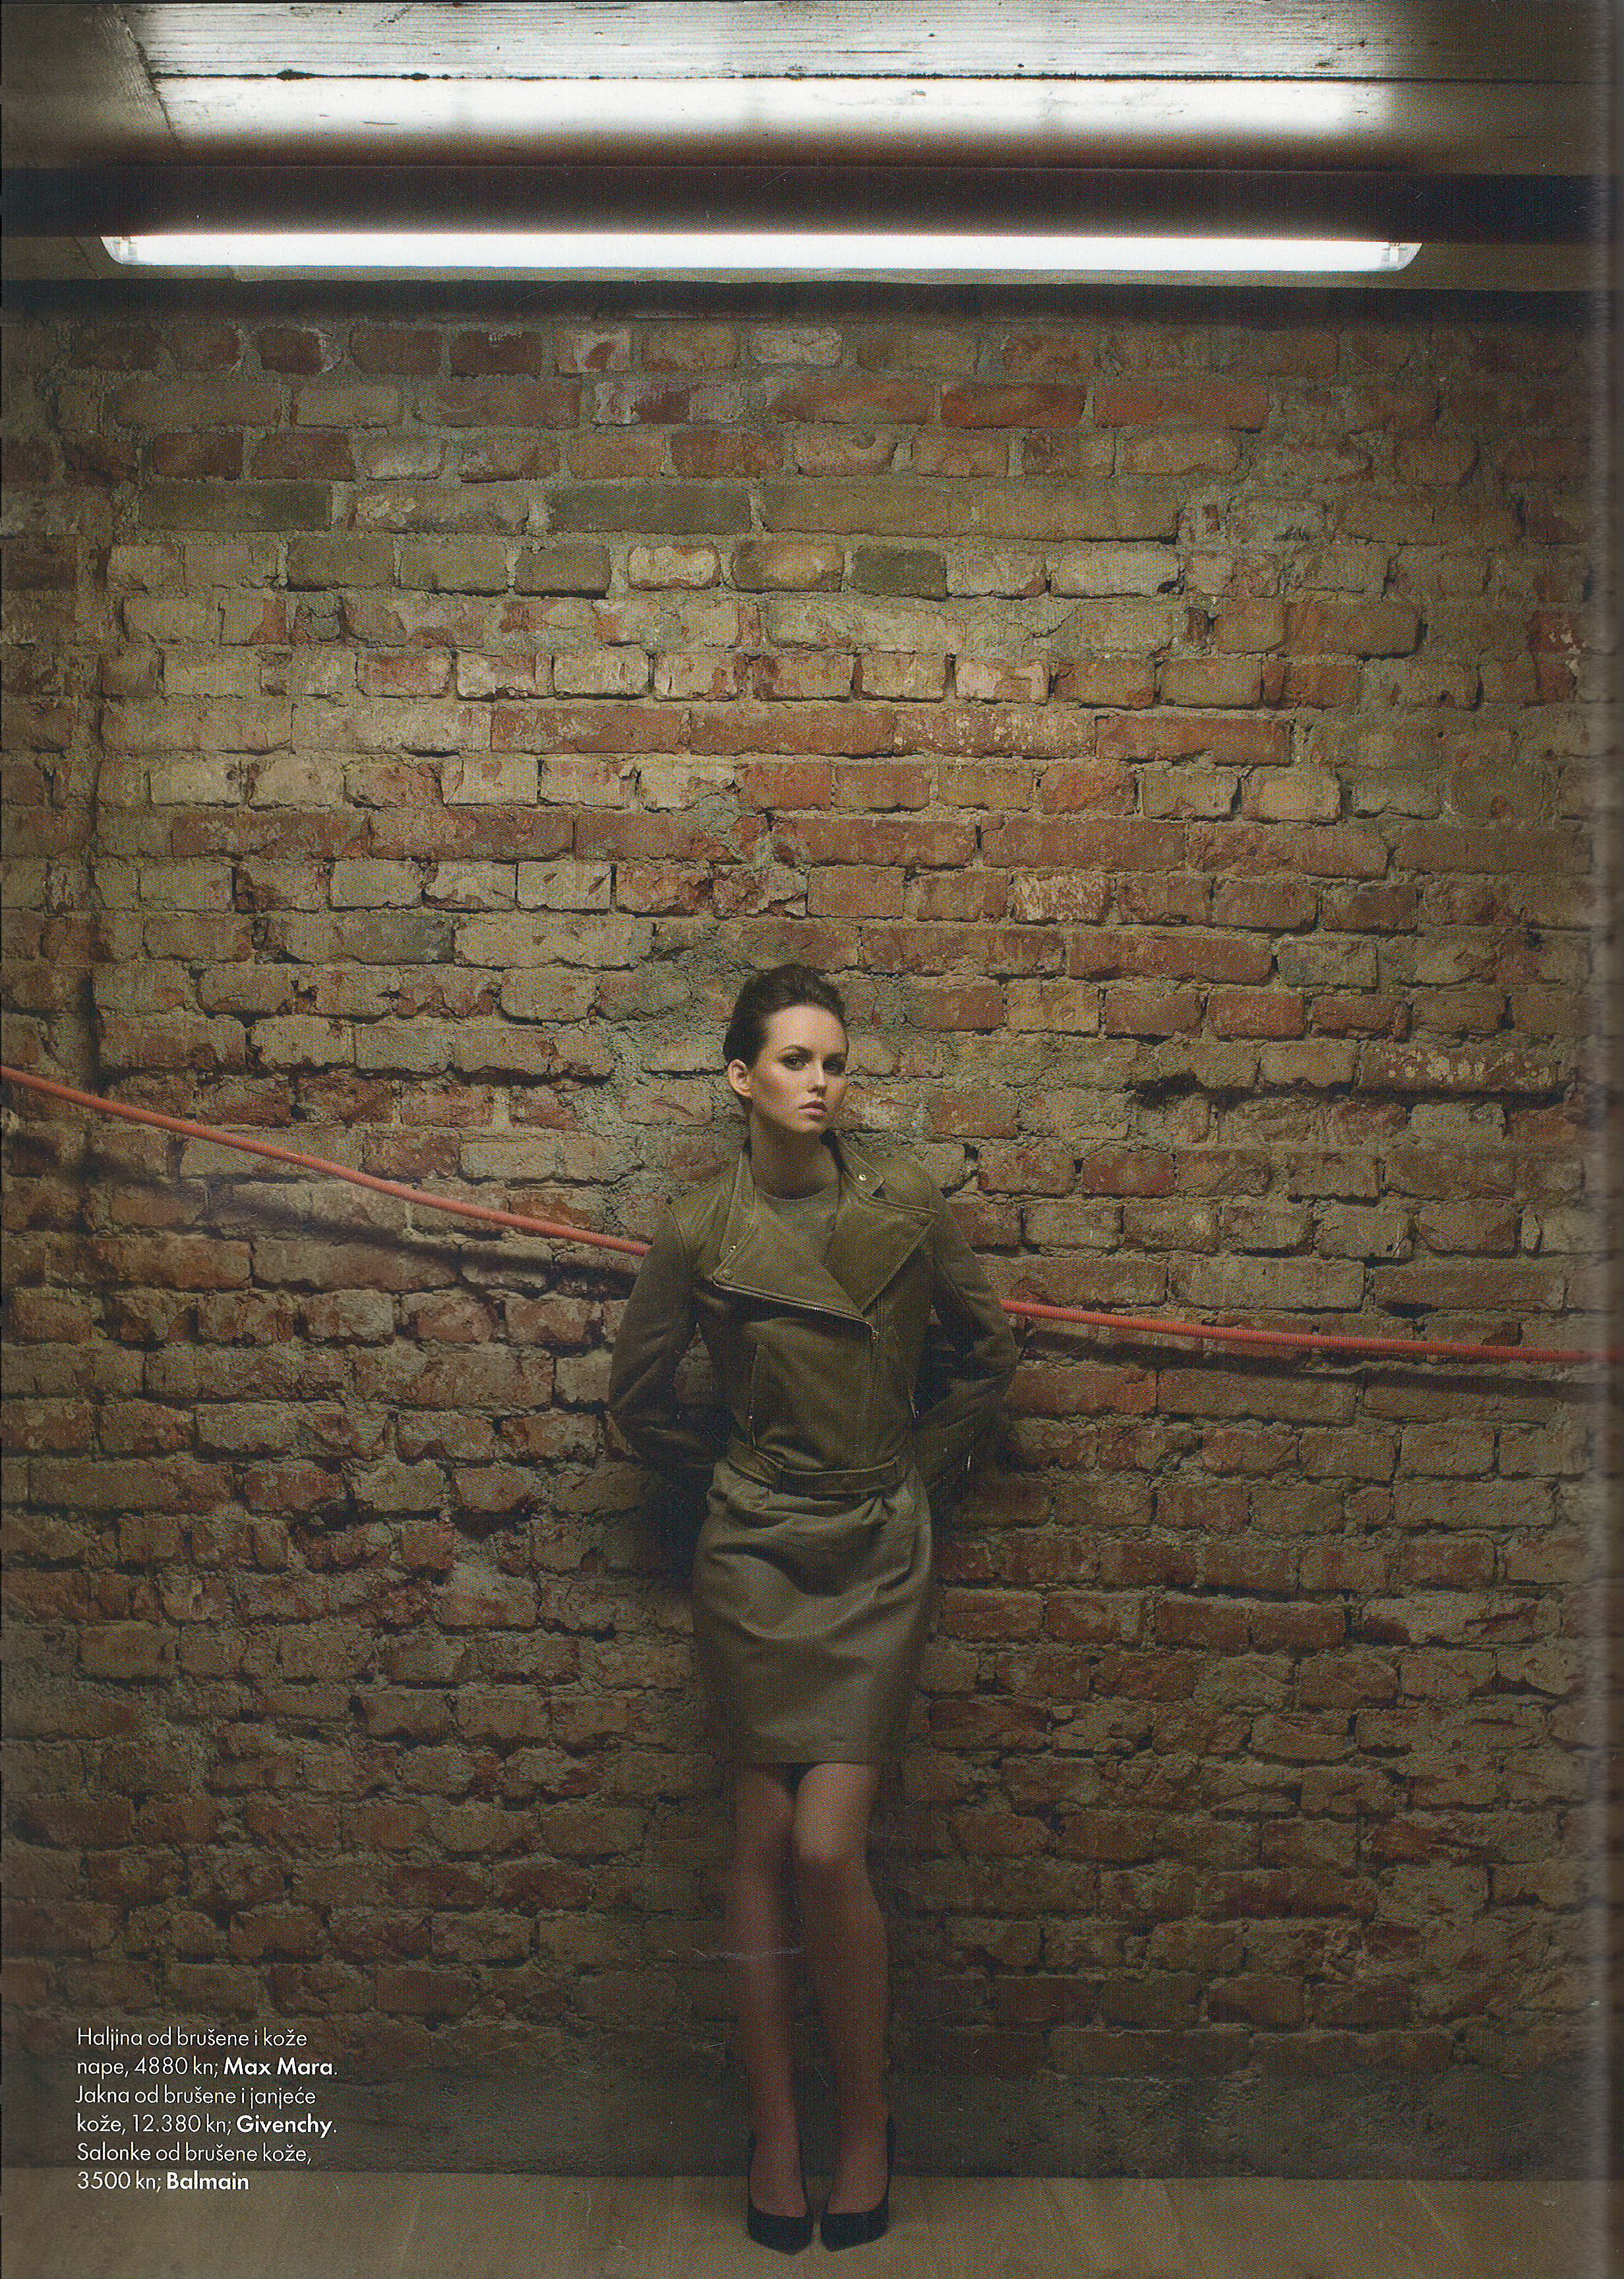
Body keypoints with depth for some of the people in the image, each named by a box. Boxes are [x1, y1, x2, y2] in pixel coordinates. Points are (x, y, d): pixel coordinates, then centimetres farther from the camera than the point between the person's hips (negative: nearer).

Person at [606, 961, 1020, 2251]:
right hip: (756, 1560, 0)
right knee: (764, 1846, 6)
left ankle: (867, 2120, 17)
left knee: (828, 1848, -6)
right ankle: (776, 2130, 23)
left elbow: (989, 1349, 9)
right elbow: (639, 1398, 8)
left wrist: (924, 1469, 8)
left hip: (881, 1559, 0)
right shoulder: (700, 1233, -4)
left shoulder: (904, 1197, -2)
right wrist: (739, 1477, 8)